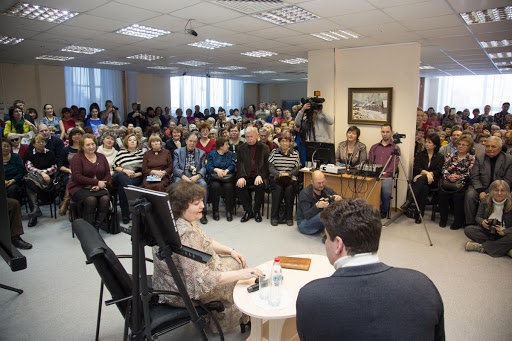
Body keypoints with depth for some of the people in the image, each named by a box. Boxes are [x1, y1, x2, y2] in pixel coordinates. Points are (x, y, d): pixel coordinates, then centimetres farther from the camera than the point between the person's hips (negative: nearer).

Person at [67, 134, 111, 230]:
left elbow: (108, 174, 9)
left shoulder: (101, 157, 12)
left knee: (105, 198, -28)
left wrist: (99, 185, -10)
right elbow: (77, 177, -11)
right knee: (91, 199, -33)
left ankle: (97, 226, -20)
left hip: (98, 188, 3)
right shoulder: (77, 158, 0)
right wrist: (97, 182, -16)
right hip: (80, 188, -3)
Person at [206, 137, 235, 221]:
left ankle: (229, 211, -21)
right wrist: (217, 170, -18)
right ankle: (215, 211, -20)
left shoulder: (230, 154, 19)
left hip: (227, 176, 1)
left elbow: (232, 165, 5)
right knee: (215, 186, -33)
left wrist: (226, 171, -15)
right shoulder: (211, 154, 14)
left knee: (228, 186, -32)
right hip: (214, 176, -1)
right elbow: (208, 167, 1)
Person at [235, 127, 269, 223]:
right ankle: (248, 211, -12)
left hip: (259, 176, -2)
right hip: (246, 176, 2)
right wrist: (241, 177, -16)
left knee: (260, 186, -33)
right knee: (239, 186, -28)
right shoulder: (241, 148, 14)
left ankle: (256, 211, -12)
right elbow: (239, 163, 2)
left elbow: (266, 164, 1)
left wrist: (260, 175, -17)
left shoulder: (264, 148, 10)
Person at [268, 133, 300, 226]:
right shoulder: (274, 152, 10)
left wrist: (288, 174, -15)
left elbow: (297, 168, 4)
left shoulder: (295, 153, 12)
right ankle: (274, 217, -22)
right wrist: (279, 174, -18)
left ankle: (289, 217, -20)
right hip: (276, 177, 0)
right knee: (278, 189, -32)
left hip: (290, 178, 1)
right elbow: (271, 167, 1)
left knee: (289, 189, -31)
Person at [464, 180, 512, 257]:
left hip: (502, 233, -3)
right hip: (487, 231, 3)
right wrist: (482, 222, -18)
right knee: (468, 229, -22)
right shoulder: (485, 201, -2)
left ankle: (482, 247, -24)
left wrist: (504, 232, -29)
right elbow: (478, 217, 6)